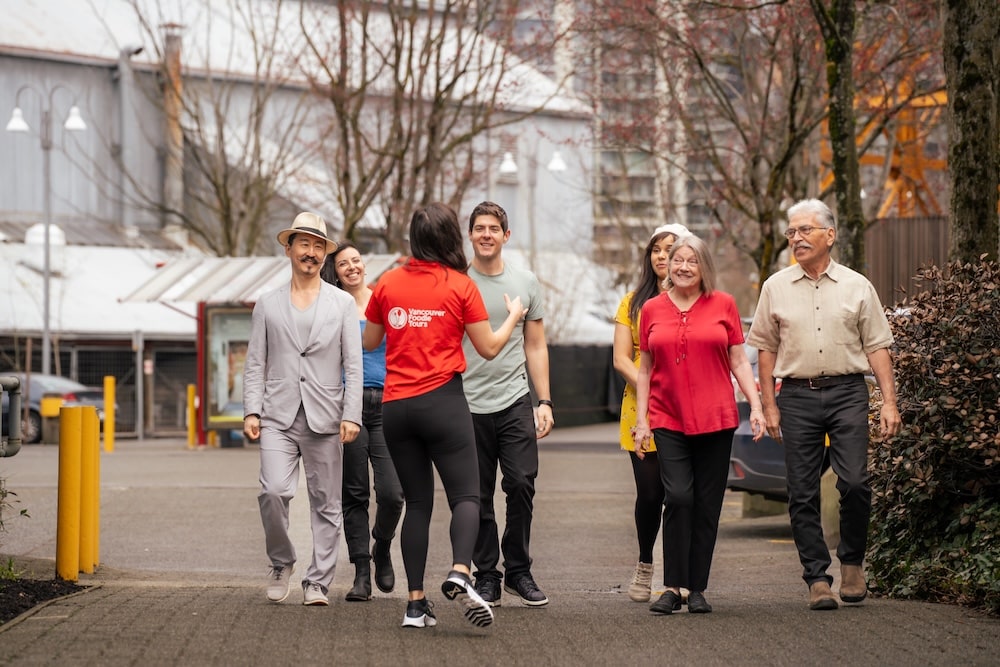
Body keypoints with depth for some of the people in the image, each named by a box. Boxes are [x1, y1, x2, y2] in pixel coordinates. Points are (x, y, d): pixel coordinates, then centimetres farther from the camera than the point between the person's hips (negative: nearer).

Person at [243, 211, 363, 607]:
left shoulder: (343, 304, 8)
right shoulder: (268, 305, 11)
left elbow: (353, 366, 4)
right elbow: (255, 364, 9)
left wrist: (351, 415, -6)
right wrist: (251, 411, -2)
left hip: (324, 419, 0)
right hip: (278, 417, 0)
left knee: (326, 504, 0)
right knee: (274, 491, -16)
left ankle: (318, 583, 9)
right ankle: (281, 563, 7)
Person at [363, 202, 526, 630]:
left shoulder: (388, 284, 5)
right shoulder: (460, 286, -3)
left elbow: (370, 342, 17)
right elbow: (489, 349, 2)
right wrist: (513, 317, 20)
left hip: (395, 406, 4)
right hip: (443, 402, -3)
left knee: (417, 502, 10)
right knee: (465, 495, 0)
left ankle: (415, 603, 4)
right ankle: (460, 573, -27)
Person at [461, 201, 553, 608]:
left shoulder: (525, 283, 10)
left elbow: (536, 347, 13)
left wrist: (545, 402, 5)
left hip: (514, 401, 1)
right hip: (468, 405, -1)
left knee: (521, 484, -10)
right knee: (477, 496, 3)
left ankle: (519, 570, 4)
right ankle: (486, 575, 13)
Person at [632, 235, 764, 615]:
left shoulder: (723, 305, 5)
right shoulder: (652, 310, 8)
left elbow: (739, 361, 8)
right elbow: (644, 369, 12)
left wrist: (756, 406, -2)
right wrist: (641, 421, 8)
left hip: (715, 419, 0)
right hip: (668, 421, 0)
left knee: (707, 504, 1)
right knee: (678, 498, -13)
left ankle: (698, 589, 10)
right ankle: (672, 588, -6)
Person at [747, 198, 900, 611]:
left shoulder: (856, 287, 7)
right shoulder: (776, 288, 9)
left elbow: (877, 346, 6)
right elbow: (766, 349, 11)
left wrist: (889, 402, -1)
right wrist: (768, 405, 5)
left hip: (847, 393, -1)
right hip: (797, 395, 1)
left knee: (854, 482, -13)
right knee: (803, 492, -1)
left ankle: (852, 562, 8)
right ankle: (817, 578, 5)